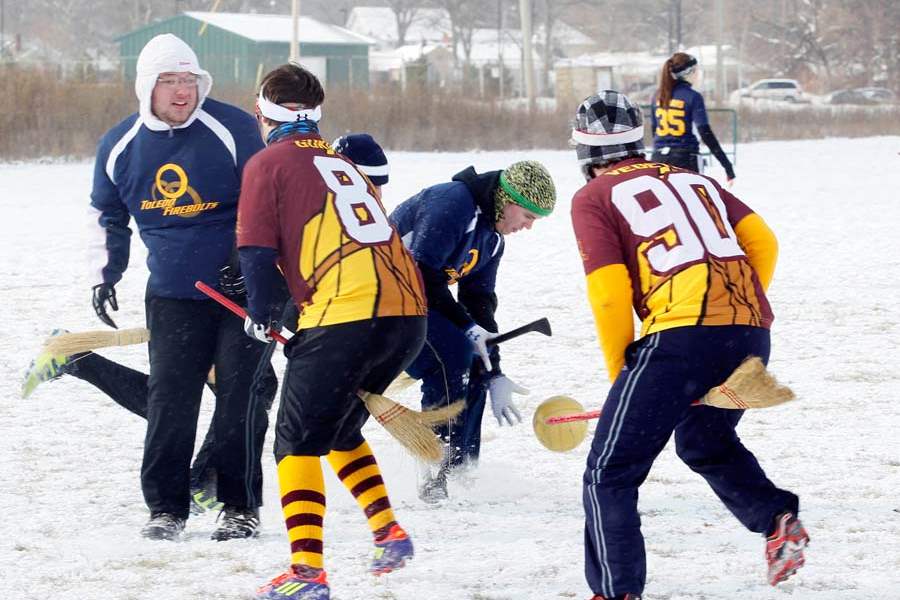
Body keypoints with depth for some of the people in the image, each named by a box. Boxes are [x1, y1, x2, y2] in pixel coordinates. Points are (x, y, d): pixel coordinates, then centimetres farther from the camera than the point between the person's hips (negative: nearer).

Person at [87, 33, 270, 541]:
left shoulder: (233, 129, -10)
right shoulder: (120, 146, 2)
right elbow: (108, 215, 19)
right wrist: (105, 275, 13)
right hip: (173, 296, 3)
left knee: (240, 398, -2)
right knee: (170, 399, -5)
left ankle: (241, 507, 7)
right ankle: (166, 507, 3)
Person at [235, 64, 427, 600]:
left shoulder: (269, 163, 5)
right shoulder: (345, 165, 26)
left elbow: (257, 249, -1)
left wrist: (260, 315, 16)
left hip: (346, 316, -7)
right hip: (409, 314, 7)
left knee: (299, 441, 1)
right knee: (339, 430, 26)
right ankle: (389, 533, 16)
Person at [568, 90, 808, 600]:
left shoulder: (593, 198, 9)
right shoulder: (692, 180, 25)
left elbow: (610, 294, -1)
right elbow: (762, 241, 17)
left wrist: (620, 371, 10)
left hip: (681, 336, -6)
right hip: (751, 335, 6)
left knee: (610, 471, 3)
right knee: (705, 442, 31)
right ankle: (776, 517, 10)